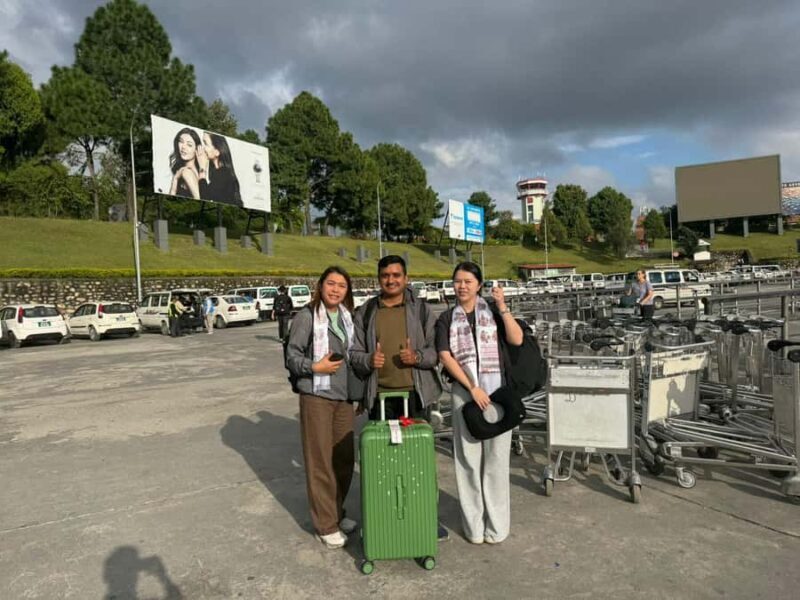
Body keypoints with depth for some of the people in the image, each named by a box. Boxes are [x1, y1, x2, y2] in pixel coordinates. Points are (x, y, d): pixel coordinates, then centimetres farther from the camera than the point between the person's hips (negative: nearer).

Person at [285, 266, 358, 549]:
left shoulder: (347, 317, 11)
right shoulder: (306, 316, -8)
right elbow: (292, 357, -7)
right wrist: (315, 367, -21)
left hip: (344, 396, 6)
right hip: (316, 396, -5)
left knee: (345, 459, 9)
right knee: (320, 461, 1)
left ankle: (337, 513, 29)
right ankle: (325, 525, 15)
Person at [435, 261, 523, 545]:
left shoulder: (493, 312, 7)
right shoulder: (446, 319, 8)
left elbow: (517, 339, -6)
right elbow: (445, 357, -2)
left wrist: (502, 306, -12)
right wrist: (472, 388, -9)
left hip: (496, 392, 0)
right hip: (463, 393, 1)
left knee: (496, 457, 2)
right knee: (468, 458, 4)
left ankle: (496, 523, 15)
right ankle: (474, 525, 16)